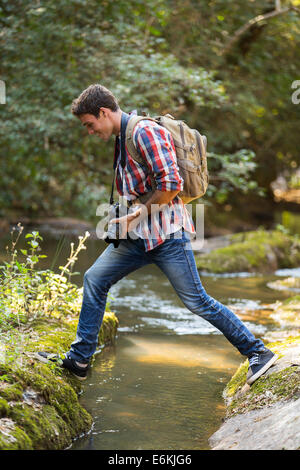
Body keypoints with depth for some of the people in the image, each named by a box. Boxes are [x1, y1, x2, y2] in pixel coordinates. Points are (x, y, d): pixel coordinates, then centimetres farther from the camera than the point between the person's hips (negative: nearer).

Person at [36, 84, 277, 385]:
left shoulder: (146, 132, -14)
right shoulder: (122, 138, 16)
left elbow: (171, 183, -23)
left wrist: (138, 213, -14)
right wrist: (127, 216, 12)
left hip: (166, 234, -9)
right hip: (138, 235, 9)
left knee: (197, 301, -6)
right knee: (95, 279, 5)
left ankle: (258, 353, 7)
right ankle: (79, 360, 13)